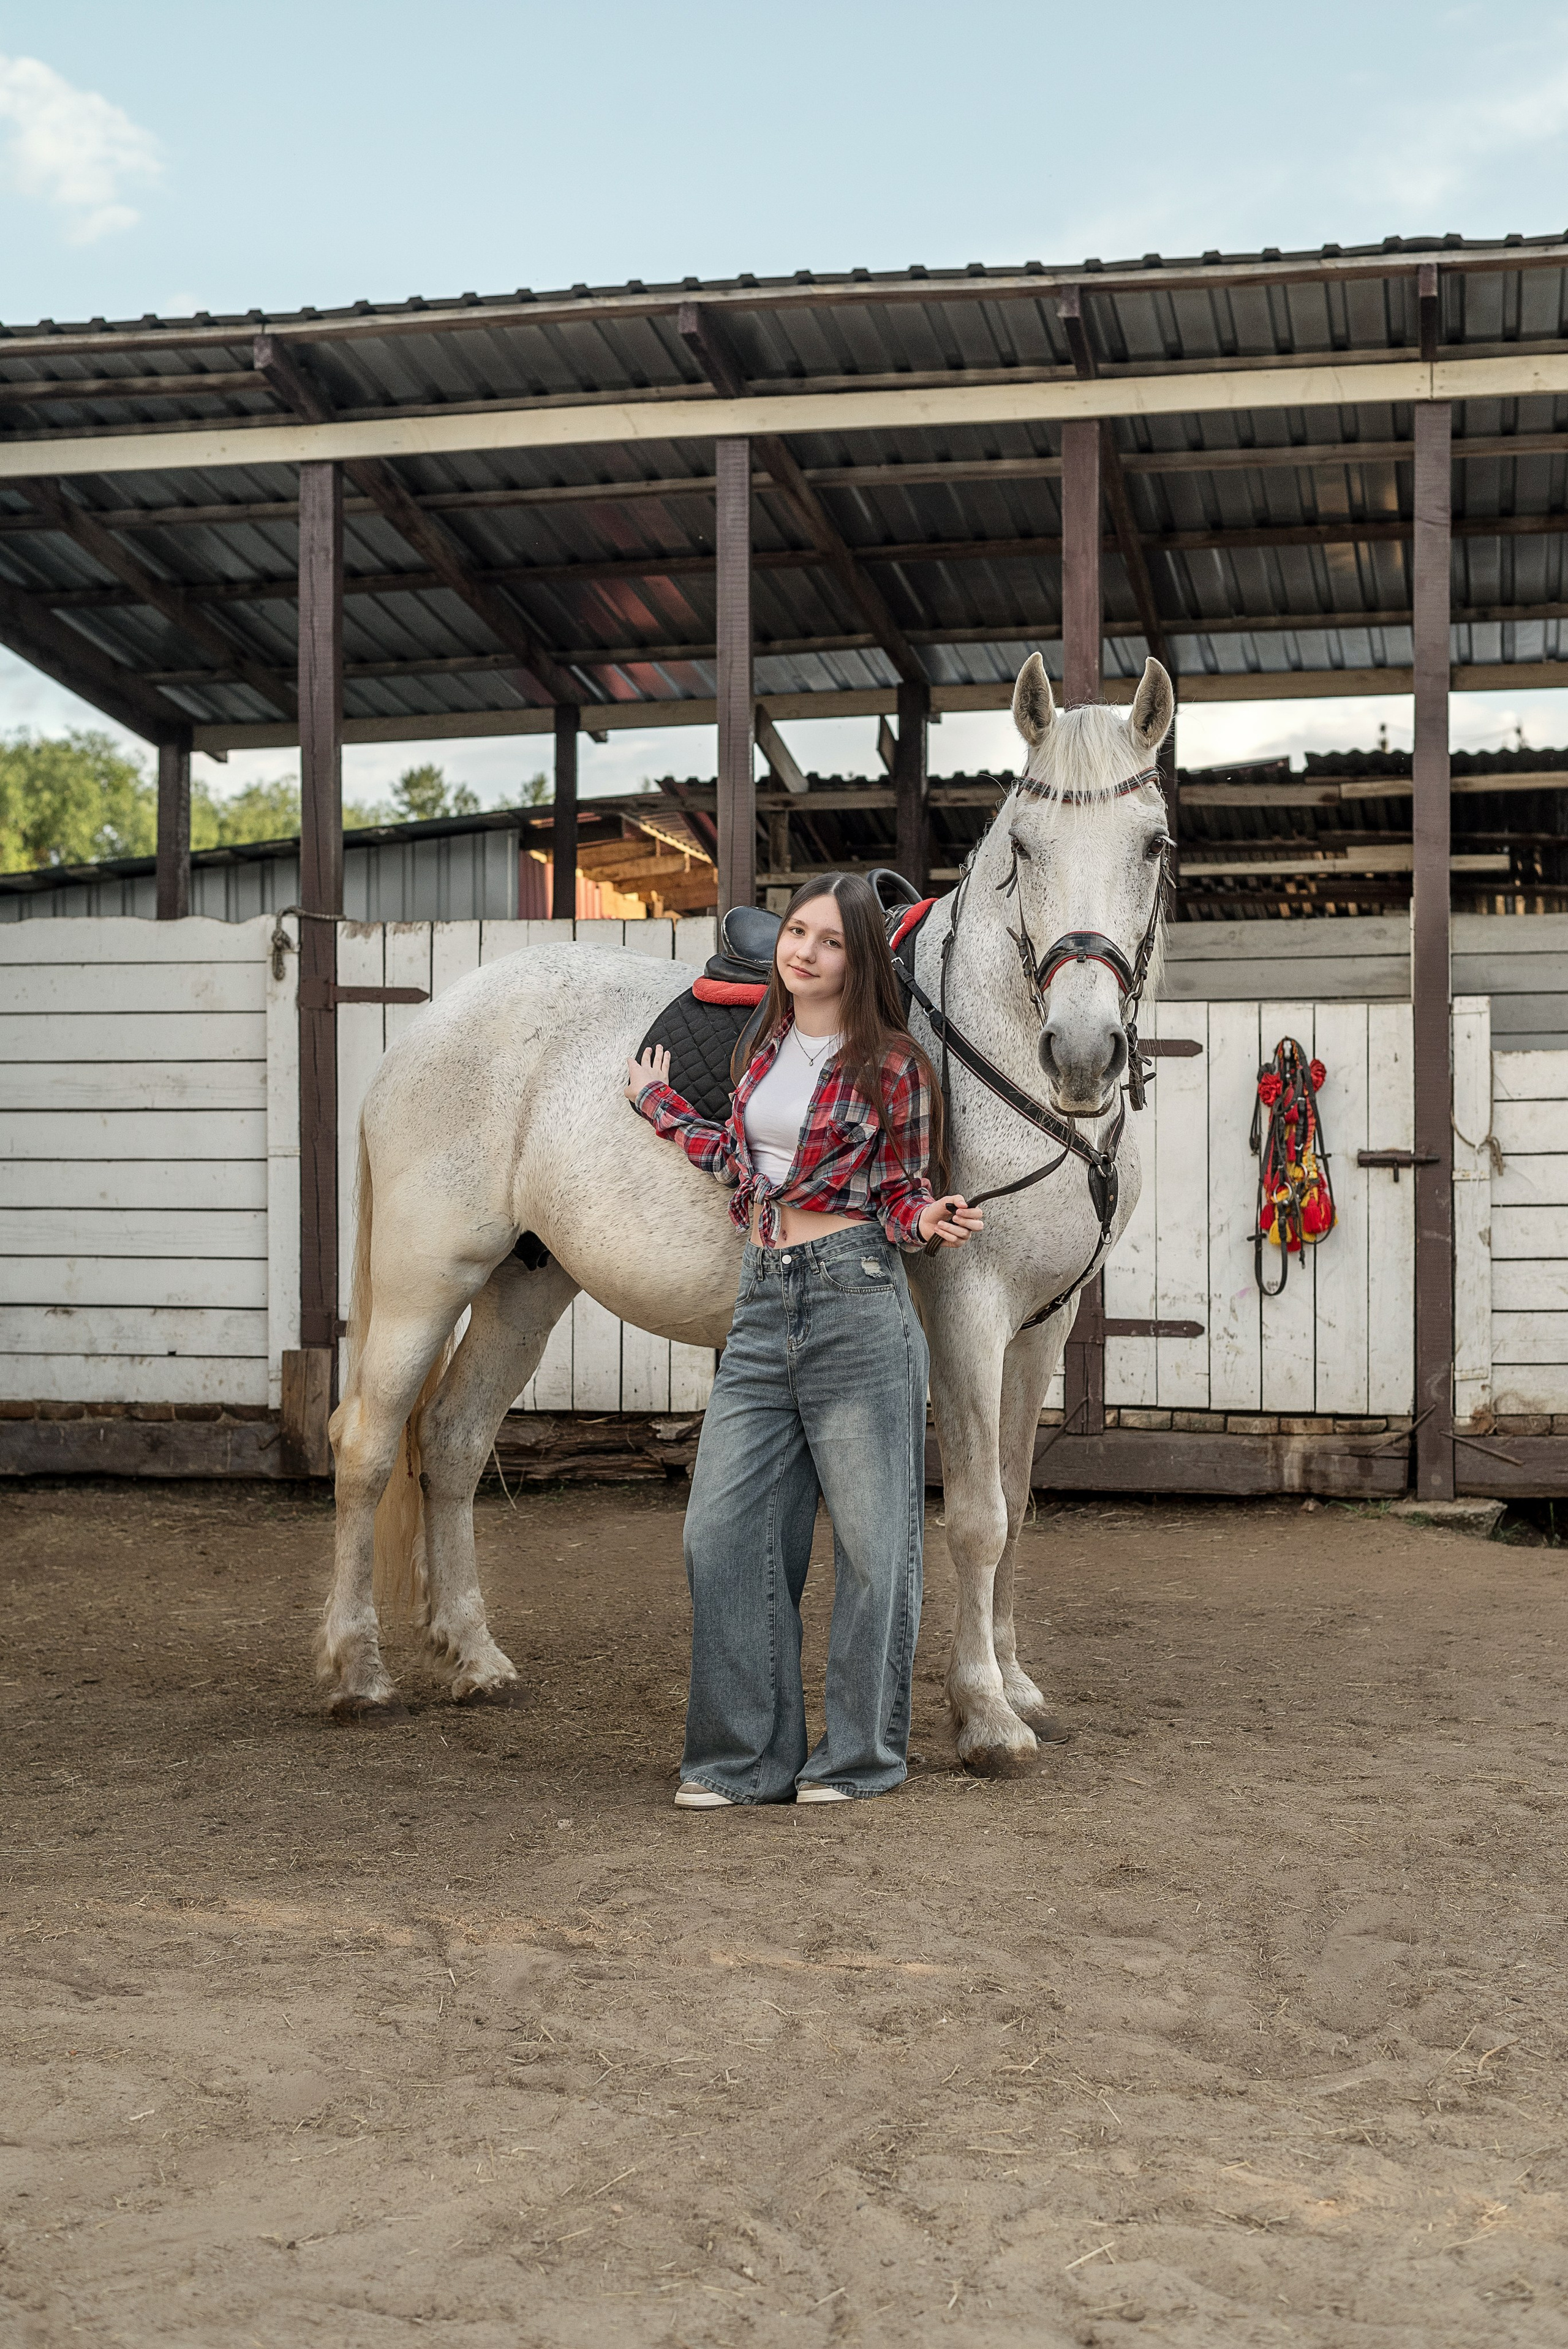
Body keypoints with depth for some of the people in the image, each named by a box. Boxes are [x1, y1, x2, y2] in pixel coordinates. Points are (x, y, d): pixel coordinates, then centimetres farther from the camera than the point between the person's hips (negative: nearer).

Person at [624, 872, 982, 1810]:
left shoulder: (891, 1063, -2)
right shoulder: (768, 1047, 14)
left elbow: (902, 1195, 2)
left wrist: (929, 1220, -19)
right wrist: (659, 1103, 32)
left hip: (857, 1295, -6)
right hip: (764, 1301, 6)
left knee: (871, 1537, 2)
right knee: (722, 1531, 4)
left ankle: (862, 1756, 16)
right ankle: (750, 1756, 15)